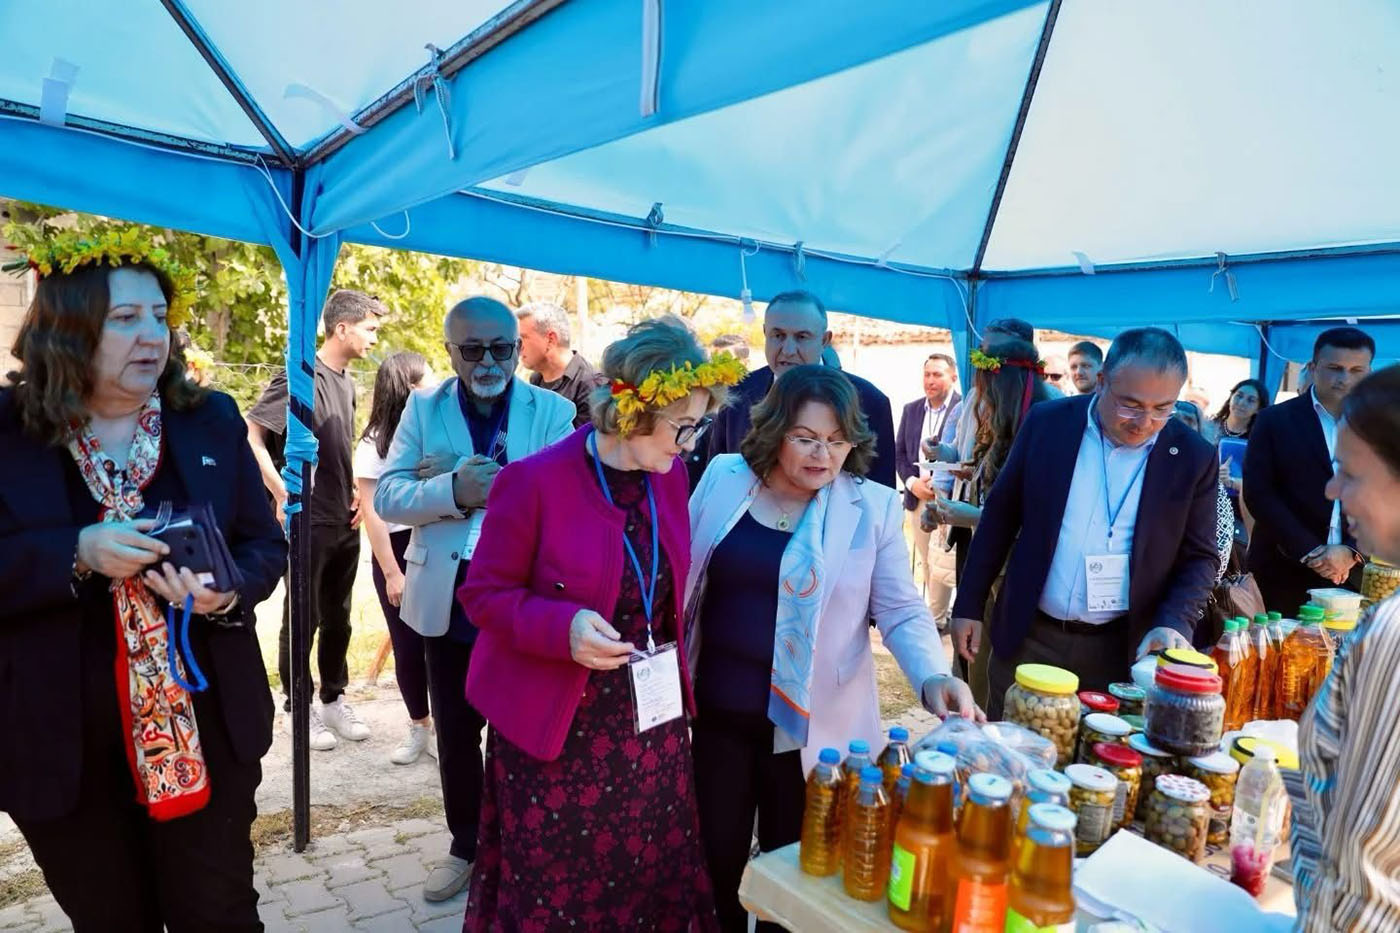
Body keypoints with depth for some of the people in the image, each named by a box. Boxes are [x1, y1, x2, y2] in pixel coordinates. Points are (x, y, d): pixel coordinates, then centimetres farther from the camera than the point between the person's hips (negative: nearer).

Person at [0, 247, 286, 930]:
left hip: (206, 732, 1)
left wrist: (229, 592, -19)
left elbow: (265, 543, 2)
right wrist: (75, 553, -24)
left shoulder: (212, 420, 0)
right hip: (62, 745, 0)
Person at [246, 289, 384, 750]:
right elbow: (249, 435, -17)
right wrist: (283, 496, -19)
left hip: (346, 522, 7)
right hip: (309, 522, -7)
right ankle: (298, 707, 19)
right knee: (302, 618, 6)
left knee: (337, 617, 15)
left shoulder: (346, 381, 9)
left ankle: (334, 699, 28)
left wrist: (354, 493, 10)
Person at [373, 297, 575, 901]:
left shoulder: (554, 411, -4)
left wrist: (473, 479, -21)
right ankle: (466, 846, 40)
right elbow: (387, 495, -6)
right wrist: (454, 492, -24)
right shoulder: (422, 409, 3)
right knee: (455, 734, 18)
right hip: (449, 605, 3)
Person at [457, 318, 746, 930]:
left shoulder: (670, 476, 1)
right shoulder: (535, 481, -18)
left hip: (651, 724, 5)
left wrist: (677, 671, 8)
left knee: (653, 878, 14)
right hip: (555, 731, -5)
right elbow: (483, 594, -11)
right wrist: (563, 628, -27)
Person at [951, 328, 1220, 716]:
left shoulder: (1194, 458, -6)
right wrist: (969, 605, 3)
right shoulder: (1048, 422, -5)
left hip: (1123, 649, 0)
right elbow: (1000, 515, 2)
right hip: (1029, 636, 1)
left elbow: (1199, 558, 2)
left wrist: (1173, 625, -16)